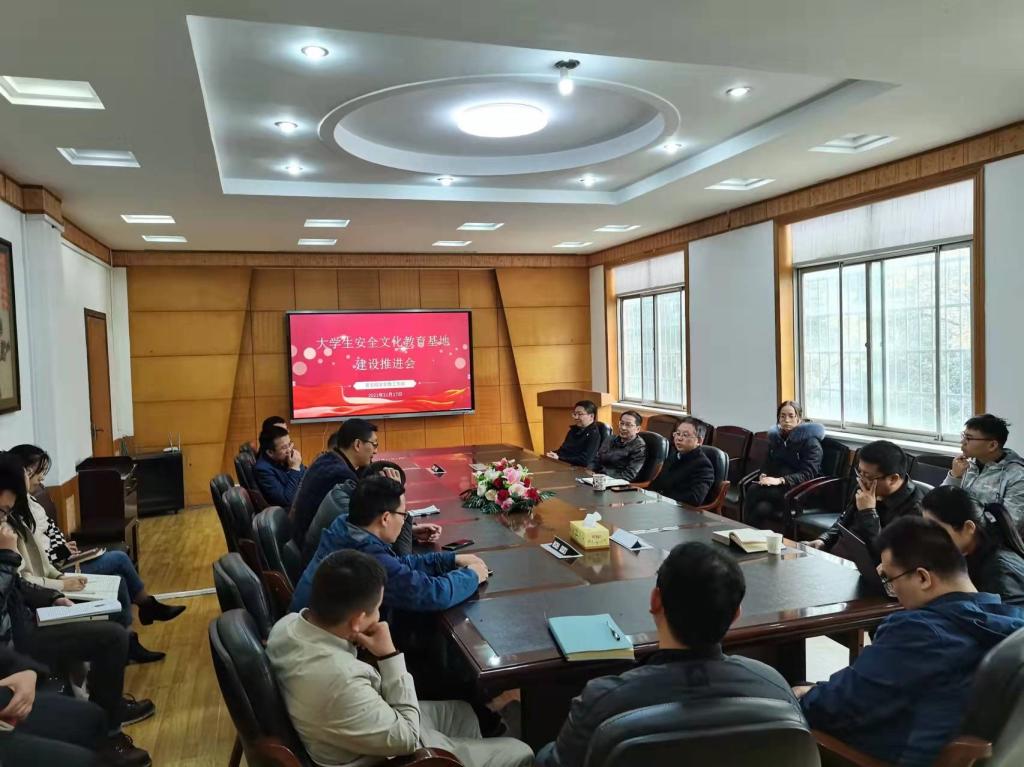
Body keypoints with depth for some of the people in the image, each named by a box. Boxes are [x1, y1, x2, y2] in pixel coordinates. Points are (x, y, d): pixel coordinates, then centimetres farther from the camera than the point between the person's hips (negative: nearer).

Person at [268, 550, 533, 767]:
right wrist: (389, 655, -24)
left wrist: (351, 642, -10)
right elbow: (407, 738, -25)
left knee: (461, 711, 27)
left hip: (369, 721, 8)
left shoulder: (287, 624, -15)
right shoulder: (341, 683, -41)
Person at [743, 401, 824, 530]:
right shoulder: (776, 437, 19)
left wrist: (781, 480, -26)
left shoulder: (811, 442, -2)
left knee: (753, 491, -31)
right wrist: (763, 475, -4)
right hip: (774, 486, 5)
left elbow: (808, 474, -13)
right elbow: (767, 463, 21)